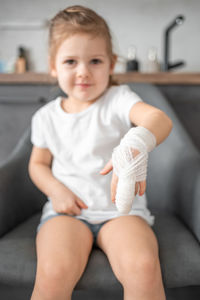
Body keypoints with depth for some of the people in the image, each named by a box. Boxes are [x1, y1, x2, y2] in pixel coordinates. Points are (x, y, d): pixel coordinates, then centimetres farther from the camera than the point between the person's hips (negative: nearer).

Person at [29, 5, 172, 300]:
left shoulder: (118, 99, -1)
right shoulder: (46, 117, 9)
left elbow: (159, 119, -20)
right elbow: (38, 163, 19)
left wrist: (135, 149, -44)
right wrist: (56, 190, -4)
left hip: (121, 209, -1)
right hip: (67, 210, 2)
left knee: (143, 268, -30)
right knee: (54, 273, -28)